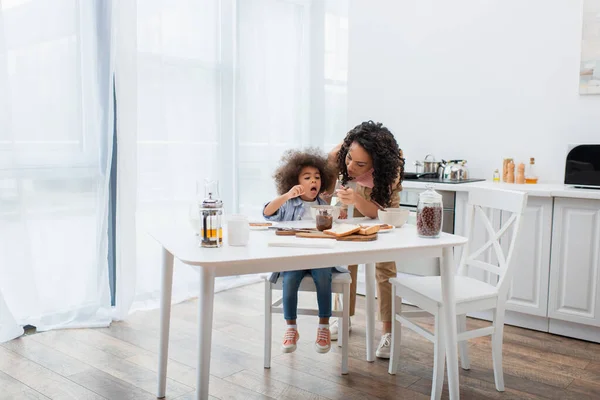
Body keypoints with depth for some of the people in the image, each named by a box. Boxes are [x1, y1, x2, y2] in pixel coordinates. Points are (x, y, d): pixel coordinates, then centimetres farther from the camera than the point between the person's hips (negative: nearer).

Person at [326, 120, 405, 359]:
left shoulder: (391, 168, -40)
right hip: (355, 197, 3)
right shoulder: (338, 155, -36)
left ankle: (388, 331, -2)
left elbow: (379, 212, -37)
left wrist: (357, 200, -56)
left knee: (384, 263, -11)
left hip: (383, 201, -2)